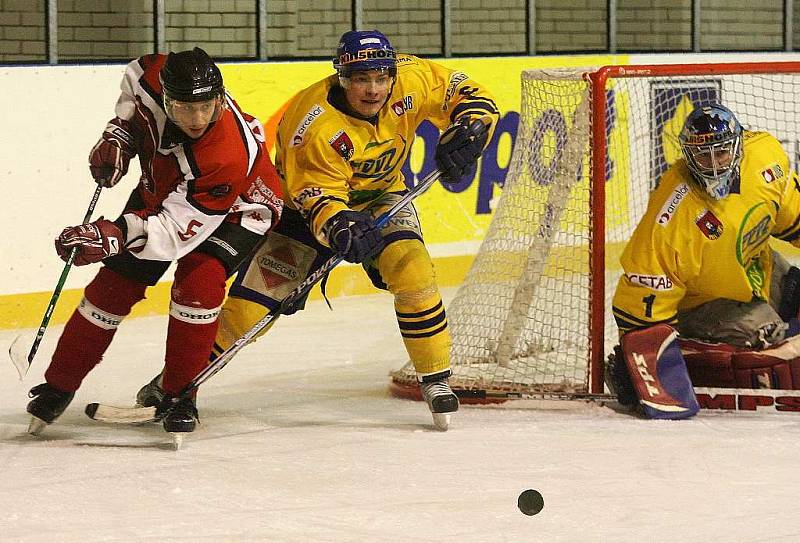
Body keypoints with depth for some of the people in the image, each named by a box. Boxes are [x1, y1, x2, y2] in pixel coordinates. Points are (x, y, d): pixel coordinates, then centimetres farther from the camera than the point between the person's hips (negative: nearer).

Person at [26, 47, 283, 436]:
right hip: (159, 190, 5)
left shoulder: (229, 156, -43)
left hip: (235, 208, -5)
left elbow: (178, 229, -40)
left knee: (198, 281, -28)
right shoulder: (154, 76, -30)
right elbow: (135, 75, -1)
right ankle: (58, 388, 11)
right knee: (115, 284, -1)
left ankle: (179, 396, -11)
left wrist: (115, 235, -55)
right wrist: (119, 134, -12)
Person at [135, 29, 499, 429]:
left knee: (410, 266, -26)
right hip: (309, 202, -3)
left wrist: (465, 130, -25)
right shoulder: (315, 123, -32)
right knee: (250, 302, -9)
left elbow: (464, 93, -6)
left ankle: (435, 379, -11)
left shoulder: (410, 78, -21)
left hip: (379, 198, 3)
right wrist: (339, 224, -49)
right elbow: (318, 195, -30)